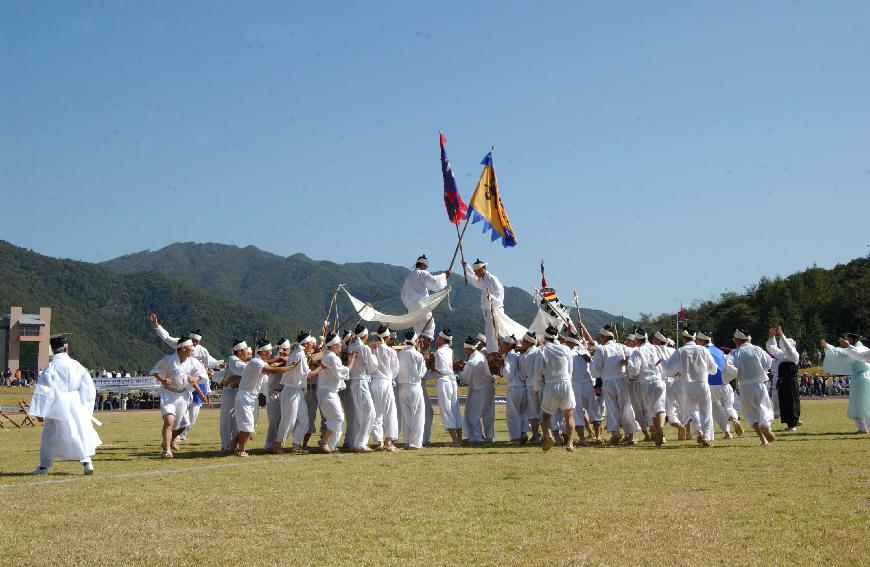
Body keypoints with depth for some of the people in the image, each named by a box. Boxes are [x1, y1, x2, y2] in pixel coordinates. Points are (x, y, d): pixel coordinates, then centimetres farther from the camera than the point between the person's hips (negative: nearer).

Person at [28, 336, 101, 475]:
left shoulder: (51, 367, -8)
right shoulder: (76, 365, 0)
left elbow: (43, 389, -9)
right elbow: (88, 386, 3)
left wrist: (39, 411, -5)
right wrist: (87, 406, 11)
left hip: (57, 407, -2)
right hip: (76, 406, 2)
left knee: (49, 436, 13)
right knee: (82, 433, 13)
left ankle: (44, 466, 18)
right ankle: (86, 461, 1)